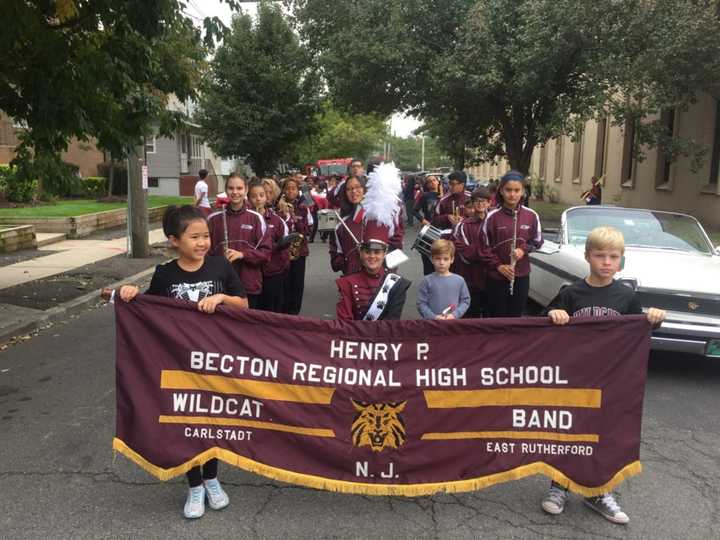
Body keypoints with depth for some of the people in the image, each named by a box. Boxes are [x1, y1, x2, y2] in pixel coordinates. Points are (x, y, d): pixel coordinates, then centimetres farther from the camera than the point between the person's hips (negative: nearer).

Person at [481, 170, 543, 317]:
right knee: (497, 317, 8)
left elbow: (537, 241, 7)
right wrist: (498, 265, -12)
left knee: (515, 316, 13)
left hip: (522, 276, 2)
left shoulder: (531, 216, -4)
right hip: (497, 277, -2)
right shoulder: (492, 217, -11)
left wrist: (524, 249, -12)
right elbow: (485, 246, -4)